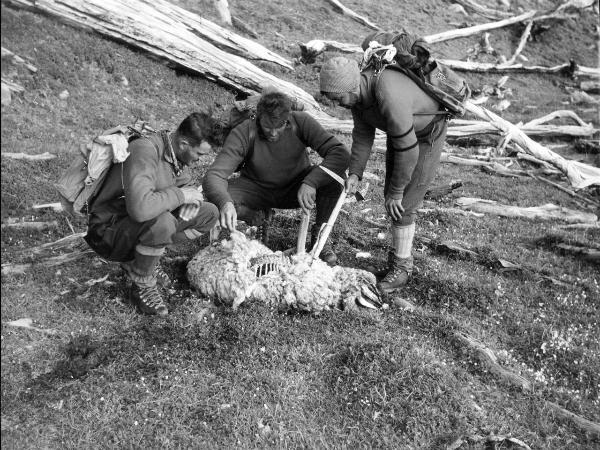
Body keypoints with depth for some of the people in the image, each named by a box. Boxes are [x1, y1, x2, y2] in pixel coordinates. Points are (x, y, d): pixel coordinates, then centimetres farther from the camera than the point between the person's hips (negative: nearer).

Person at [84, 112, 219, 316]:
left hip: (145, 224, 8)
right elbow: (140, 208, -43)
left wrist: (192, 199, -10)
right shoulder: (144, 150, -29)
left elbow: (187, 184, 15)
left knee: (209, 213, 1)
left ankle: (142, 259, 6)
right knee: (161, 222, -38)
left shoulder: (176, 153, -3)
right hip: (108, 230, -8)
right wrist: (180, 195, -28)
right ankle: (142, 287, -11)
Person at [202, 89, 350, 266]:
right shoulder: (243, 133, -24)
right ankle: (259, 219, 4)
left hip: (296, 188, 0)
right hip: (257, 190, 0)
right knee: (218, 197, -29)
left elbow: (341, 153, -30)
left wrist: (310, 182, -44)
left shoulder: (301, 122, -23)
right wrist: (225, 202, -53)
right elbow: (213, 175, -30)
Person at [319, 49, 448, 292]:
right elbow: (363, 135, -3)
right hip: (401, 132, 8)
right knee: (390, 195, 11)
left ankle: (402, 266, 5)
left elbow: (407, 149, -34)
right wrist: (354, 173, -14)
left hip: (427, 134, -8)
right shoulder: (356, 90, -14)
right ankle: (400, 251, 27)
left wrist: (396, 191, -24)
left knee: (403, 202, -9)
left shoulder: (389, 96, -40)